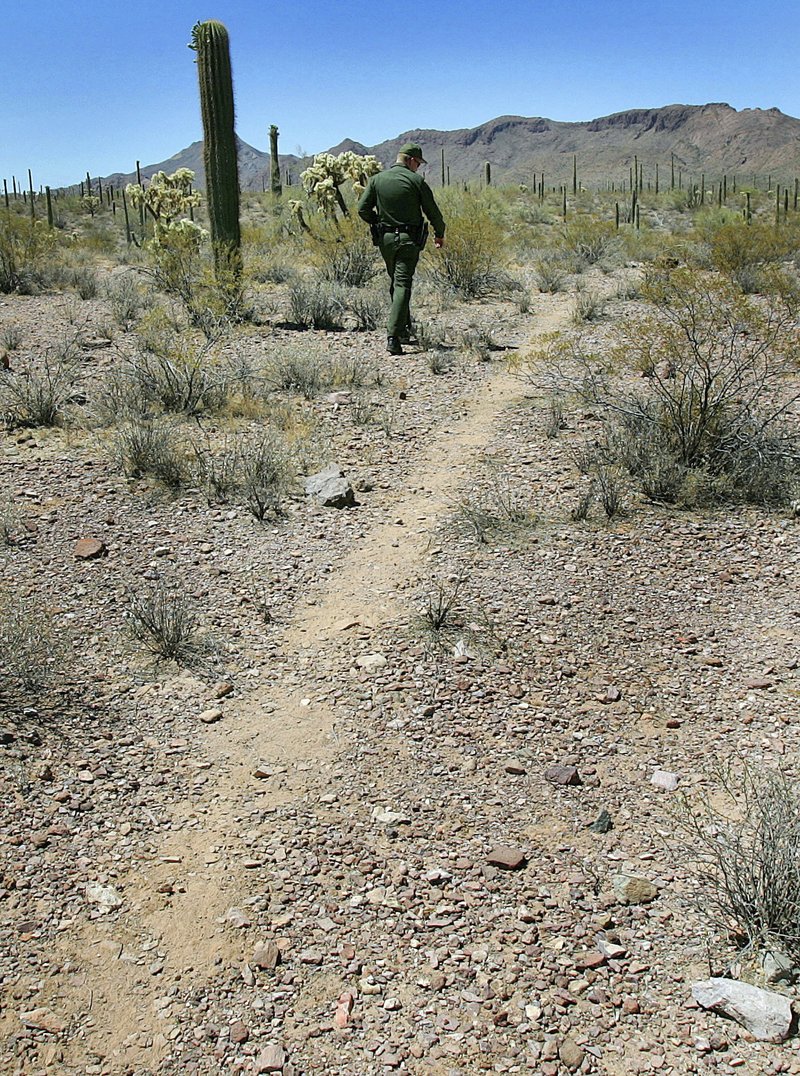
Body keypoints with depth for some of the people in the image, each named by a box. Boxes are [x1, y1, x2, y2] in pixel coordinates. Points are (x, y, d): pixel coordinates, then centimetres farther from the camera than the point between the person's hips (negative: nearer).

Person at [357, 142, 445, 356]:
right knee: (402, 285, -7)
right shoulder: (416, 181, -5)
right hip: (409, 240, -4)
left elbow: (363, 209, 1)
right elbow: (432, 211, -1)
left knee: (395, 283, 19)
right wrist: (440, 234, 16)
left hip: (385, 239, 4)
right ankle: (393, 337, -19)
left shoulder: (377, 180, 4)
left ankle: (404, 330, 27)